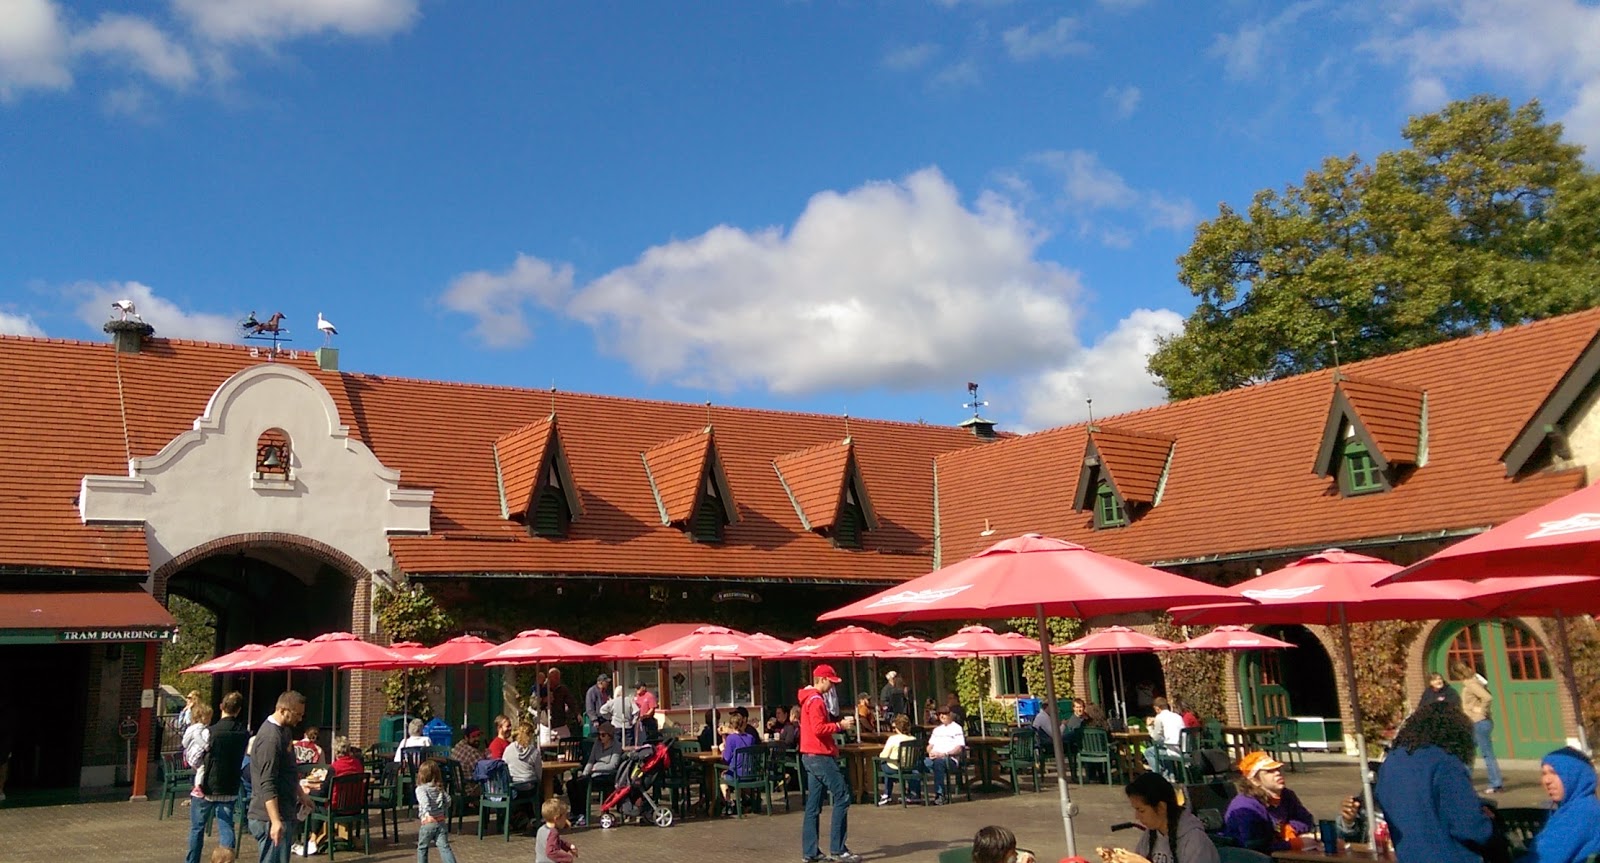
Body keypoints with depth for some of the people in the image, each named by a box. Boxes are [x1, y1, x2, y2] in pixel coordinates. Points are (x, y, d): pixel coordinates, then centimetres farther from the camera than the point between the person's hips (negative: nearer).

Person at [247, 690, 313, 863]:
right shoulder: (270, 738, -21)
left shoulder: (283, 730, 11)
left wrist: (301, 794, 30)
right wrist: (275, 822, -30)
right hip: (272, 818, -10)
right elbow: (267, 786, -26)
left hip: (285, 814, 10)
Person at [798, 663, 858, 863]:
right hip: (820, 756, -10)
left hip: (812, 756, 10)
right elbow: (818, 728, -23)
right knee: (842, 796, -7)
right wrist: (840, 725, -13)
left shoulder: (810, 699, 18)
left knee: (814, 805, 9)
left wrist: (840, 724, 11)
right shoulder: (816, 700, -14)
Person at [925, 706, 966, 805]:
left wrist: (944, 754, -16)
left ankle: (939, 795, -38)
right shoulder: (937, 729, 28)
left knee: (938, 762, -40)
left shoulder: (956, 728, 6)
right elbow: (930, 745, 26)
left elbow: (959, 749, -5)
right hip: (934, 758, 6)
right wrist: (930, 752, 2)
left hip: (951, 759, -6)